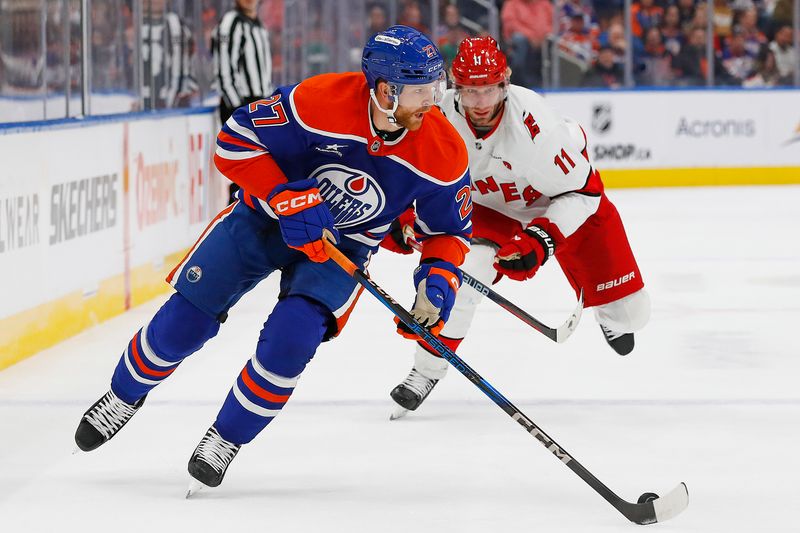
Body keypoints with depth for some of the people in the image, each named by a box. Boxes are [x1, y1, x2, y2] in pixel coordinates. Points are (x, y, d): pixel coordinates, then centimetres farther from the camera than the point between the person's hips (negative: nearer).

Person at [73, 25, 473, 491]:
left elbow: (451, 229, -5)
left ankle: (227, 439, 1)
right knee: (185, 320, -2)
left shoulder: (444, 152, -22)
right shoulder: (322, 101, -30)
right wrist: (288, 199, -30)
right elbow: (236, 141, -21)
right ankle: (125, 397, 29)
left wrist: (438, 279, -23)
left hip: (342, 243, 1)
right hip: (263, 218, -1)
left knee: (291, 336, -23)